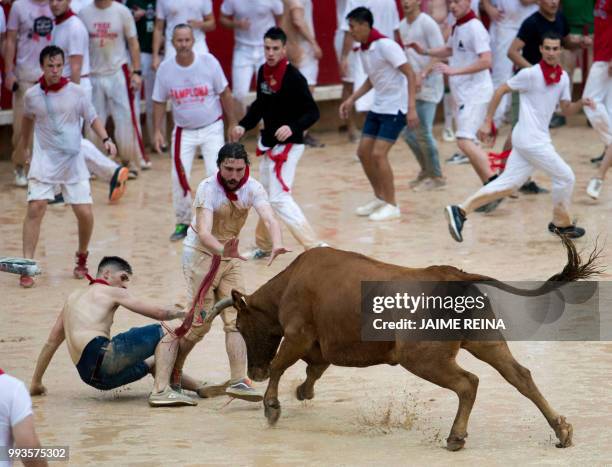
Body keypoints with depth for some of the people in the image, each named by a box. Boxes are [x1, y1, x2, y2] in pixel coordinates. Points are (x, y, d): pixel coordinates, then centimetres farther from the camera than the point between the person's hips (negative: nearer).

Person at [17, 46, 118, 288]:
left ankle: (82, 258, 22)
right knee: (35, 208, -14)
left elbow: (92, 118, 2)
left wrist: (106, 139, -14)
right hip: (44, 161, 0)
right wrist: (23, 141, 31)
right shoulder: (32, 95, -2)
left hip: (73, 162, 0)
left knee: (85, 214, -5)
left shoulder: (76, 92, -6)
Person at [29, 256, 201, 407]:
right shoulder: (112, 292, 9)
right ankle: (161, 390, -26)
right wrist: (183, 313, 25)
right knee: (168, 333, -8)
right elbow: (161, 313, 6)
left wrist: (36, 383, 39)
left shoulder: (73, 298, 30)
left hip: (90, 375, 8)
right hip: (99, 354, -8)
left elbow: (51, 342, 33)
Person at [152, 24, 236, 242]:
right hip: (183, 131, 2)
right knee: (179, 177, -5)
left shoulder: (209, 62, -13)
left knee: (216, 174, -13)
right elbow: (159, 101, 4)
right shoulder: (165, 68, -8)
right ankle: (183, 222, 13)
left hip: (211, 128, -2)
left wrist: (232, 124, -1)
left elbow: (225, 94, -3)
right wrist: (157, 131, -2)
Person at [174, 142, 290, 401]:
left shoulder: (252, 188, -13)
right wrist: (222, 251, -55)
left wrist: (277, 245, -50)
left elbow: (269, 219, -29)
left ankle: (239, 381, -8)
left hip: (230, 258, 5)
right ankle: (171, 373, 17)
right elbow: (203, 232, -35)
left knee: (237, 319, -5)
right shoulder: (208, 188, -23)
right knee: (200, 322, -3)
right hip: (201, 255, -4)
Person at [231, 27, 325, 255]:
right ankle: (264, 245, 35)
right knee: (267, 196, 19)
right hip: (268, 143, 8)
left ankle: (314, 247, -17)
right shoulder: (263, 72, 4)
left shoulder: (294, 77, -19)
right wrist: (243, 125, 5)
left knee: (279, 198, -15)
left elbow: (312, 112, -19)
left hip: (288, 144, -8)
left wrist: (293, 127, -35)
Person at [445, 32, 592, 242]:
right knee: (565, 177, 1)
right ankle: (561, 223, 19)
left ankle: (461, 210, 2)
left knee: (507, 184, 4)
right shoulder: (531, 74, -11)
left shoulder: (563, 77, 10)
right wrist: (487, 122, -6)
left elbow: (566, 110, 16)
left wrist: (581, 103, -6)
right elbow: (501, 90, -6)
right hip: (531, 140, -7)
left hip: (537, 140, 7)